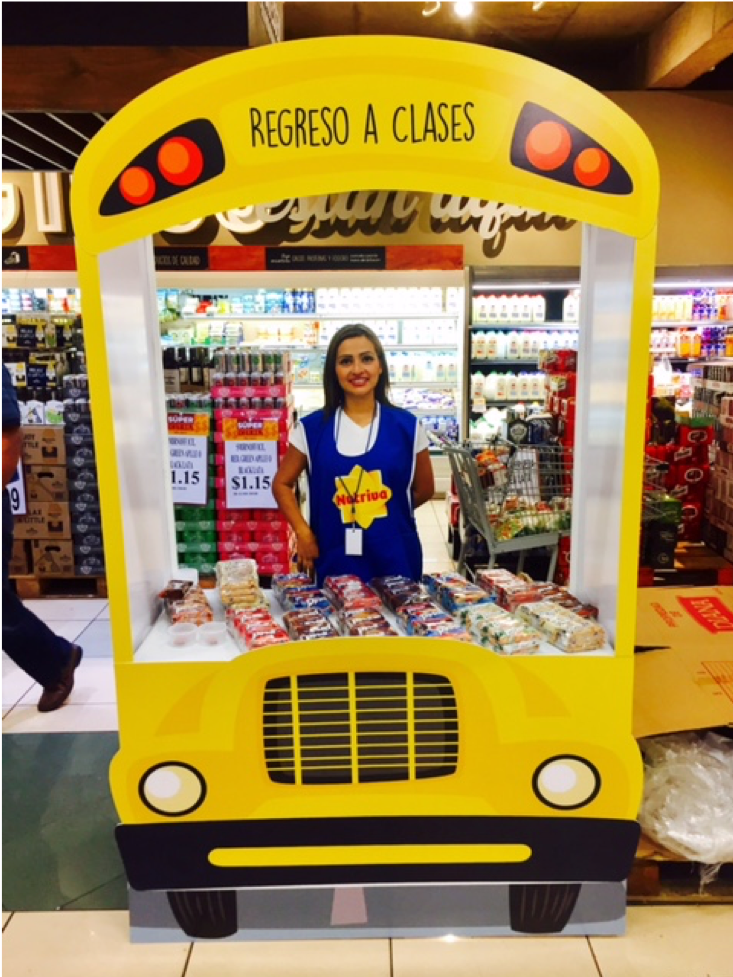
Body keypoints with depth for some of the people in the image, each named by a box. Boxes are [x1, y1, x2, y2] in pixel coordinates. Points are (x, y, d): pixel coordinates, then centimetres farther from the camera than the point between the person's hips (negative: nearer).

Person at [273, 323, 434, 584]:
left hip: (396, 560, 1)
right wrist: (303, 533, -3)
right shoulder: (311, 428, -2)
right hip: (335, 563, 0)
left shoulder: (407, 426, -1)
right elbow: (282, 484, 8)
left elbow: (424, 489, 11)